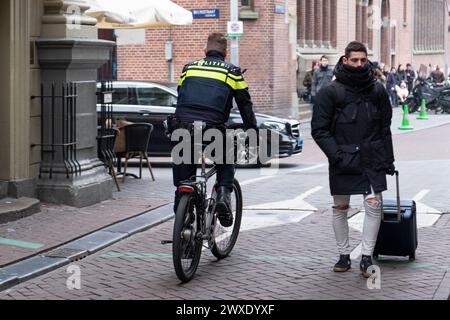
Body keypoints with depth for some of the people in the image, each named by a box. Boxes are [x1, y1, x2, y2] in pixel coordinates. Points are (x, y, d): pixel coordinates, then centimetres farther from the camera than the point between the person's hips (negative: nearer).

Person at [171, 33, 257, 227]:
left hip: (182, 128, 2)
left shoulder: (189, 68, 21)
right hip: (212, 129, -2)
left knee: (183, 185, 13)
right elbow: (246, 106, 14)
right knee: (226, 165, 26)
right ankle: (224, 194, 1)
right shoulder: (232, 72, 13)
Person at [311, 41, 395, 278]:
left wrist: (388, 160, 10)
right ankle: (344, 255, 20)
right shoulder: (330, 93, -5)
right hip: (342, 161, -1)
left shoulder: (377, 91, 5)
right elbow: (319, 129, -6)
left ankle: (367, 258, 2)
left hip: (372, 160, 2)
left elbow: (385, 127, 12)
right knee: (340, 208, 7)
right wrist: (337, 155, -16)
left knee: (374, 205, -5)